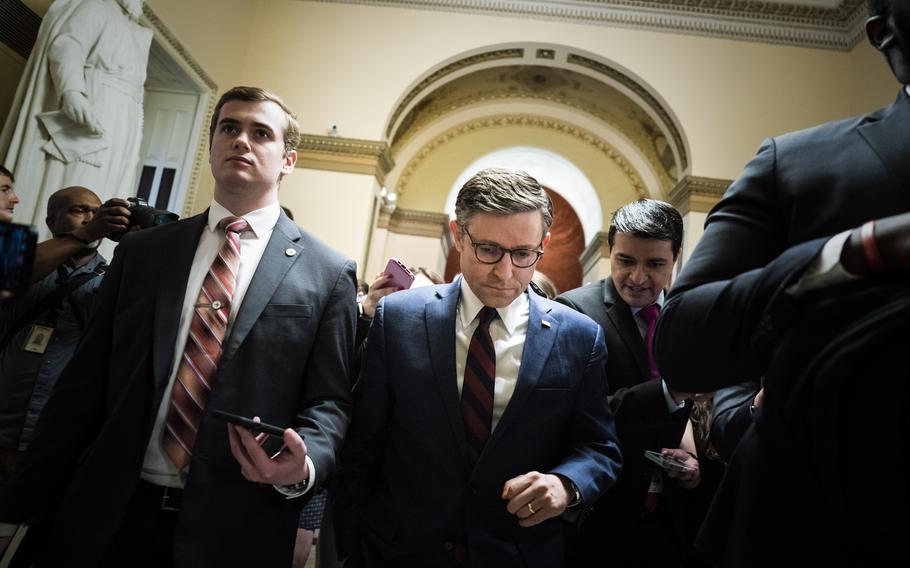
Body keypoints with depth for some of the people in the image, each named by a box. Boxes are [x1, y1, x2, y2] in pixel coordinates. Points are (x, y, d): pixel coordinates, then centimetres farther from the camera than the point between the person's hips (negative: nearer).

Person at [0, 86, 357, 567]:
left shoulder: (329, 273, -3)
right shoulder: (140, 251, 6)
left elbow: (328, 400, -3)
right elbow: (84, 383, 5)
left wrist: (302, 466, -22)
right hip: (109, 516, 3)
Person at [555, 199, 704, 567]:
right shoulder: (574, 313, -16)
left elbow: (694, 408, 12)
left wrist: (692, 455, -7)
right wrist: (671, 389, -32)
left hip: (668, 514, 5)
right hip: (599, 516, -4)